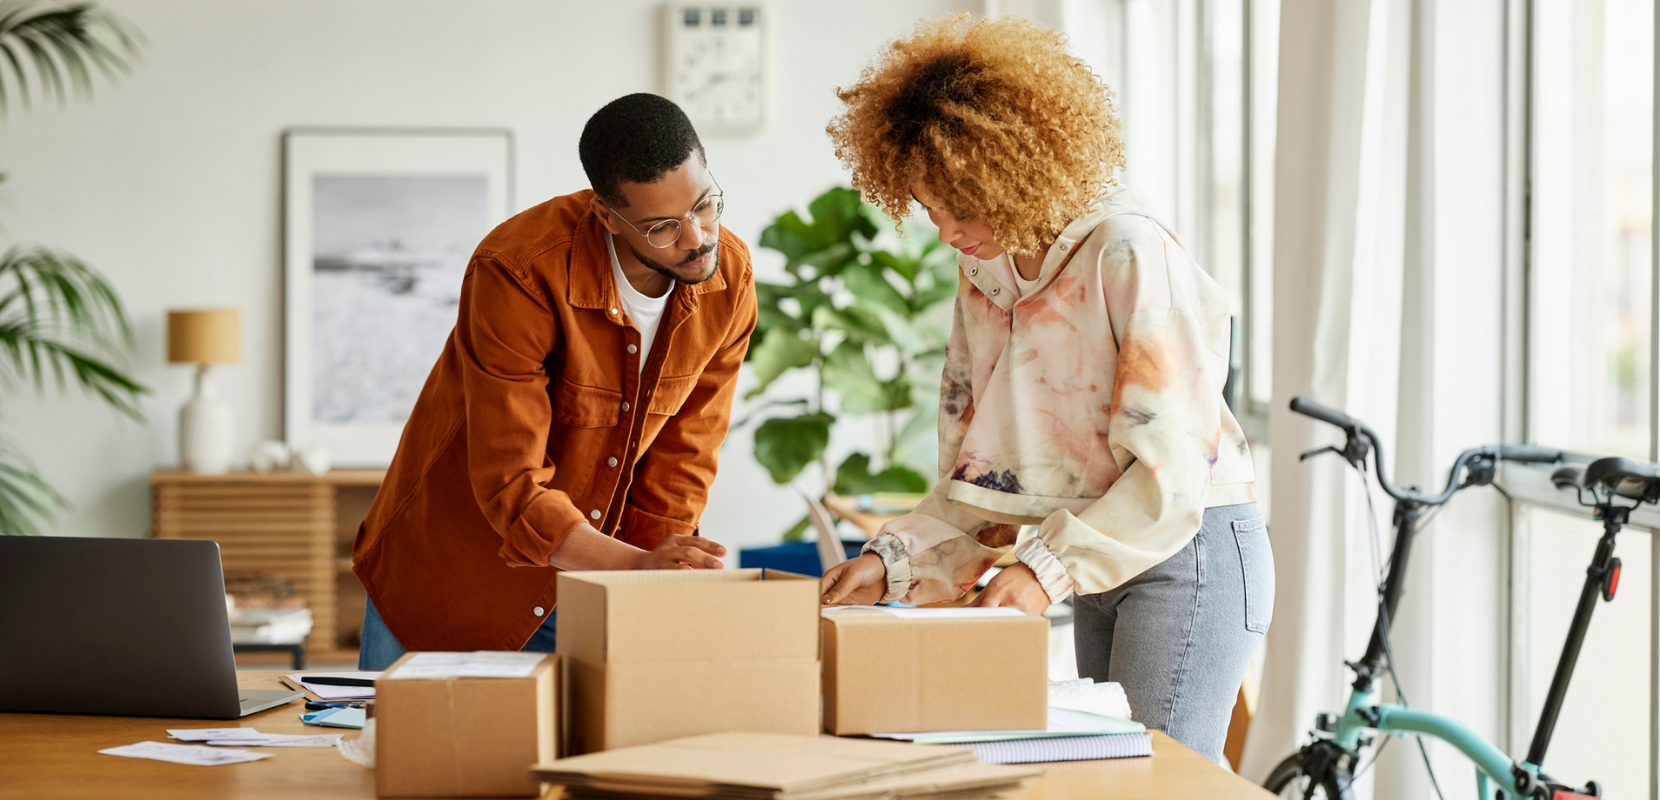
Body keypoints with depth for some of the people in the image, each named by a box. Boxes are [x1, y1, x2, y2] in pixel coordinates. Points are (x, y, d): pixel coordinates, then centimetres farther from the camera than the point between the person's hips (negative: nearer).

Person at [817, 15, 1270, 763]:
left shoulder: (1129, 253, -19)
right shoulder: (984, 270, 6)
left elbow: (1170, 467, -21)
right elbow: (977, 476, 8)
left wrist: (1048, 567, -26)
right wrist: (895, 558, -6)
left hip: (1187, 552, -8)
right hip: (1099, 565, 8)